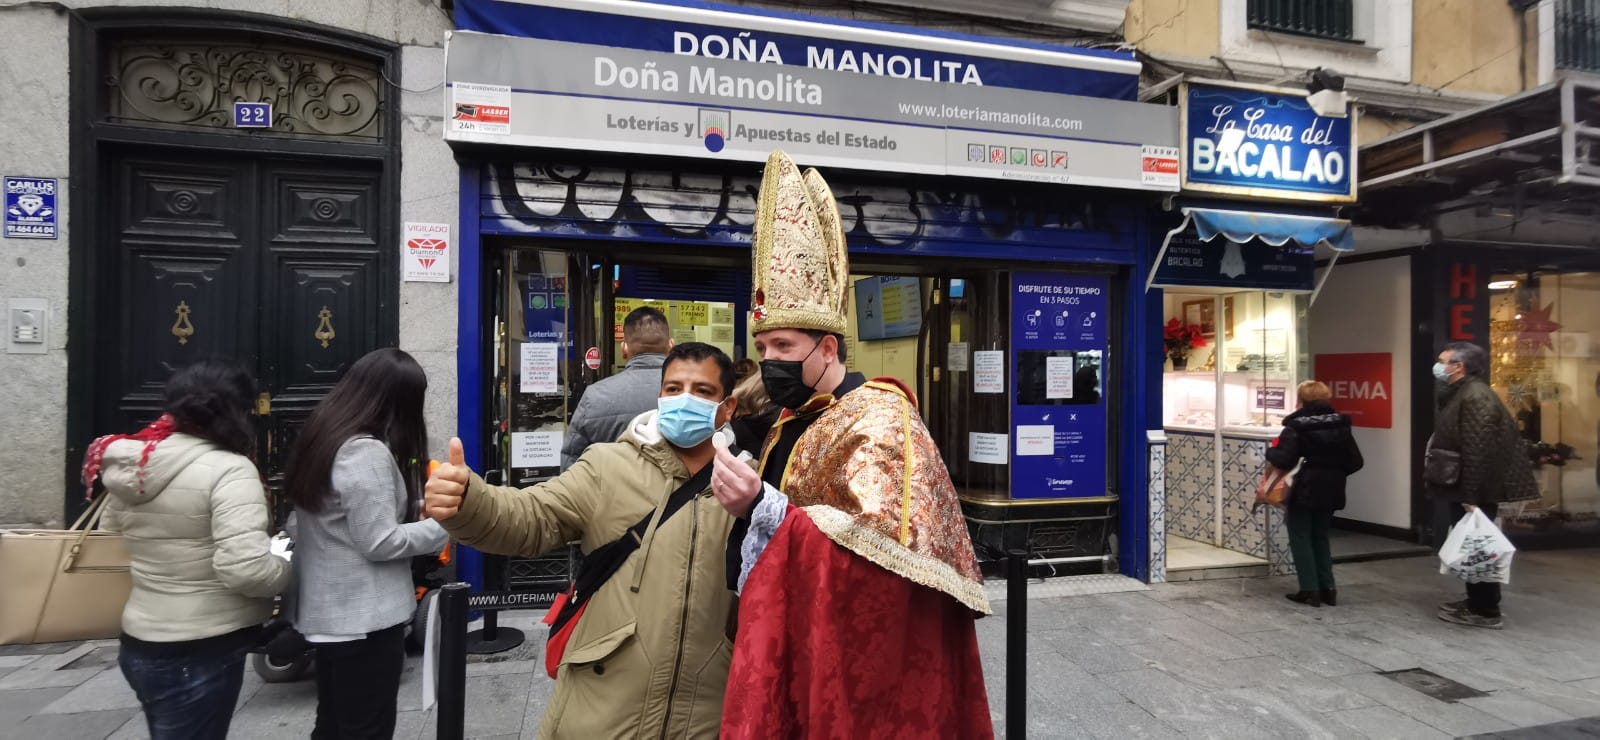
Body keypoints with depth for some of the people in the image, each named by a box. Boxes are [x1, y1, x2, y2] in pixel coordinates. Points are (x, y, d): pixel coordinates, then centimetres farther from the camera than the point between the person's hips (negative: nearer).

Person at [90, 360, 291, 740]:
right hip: (200, 653, -8)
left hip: (139, 643, 8)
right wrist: (287, 569, -11)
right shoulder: (228, 470, -21)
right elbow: (246, 568, -30)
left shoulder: (132, 466, 4)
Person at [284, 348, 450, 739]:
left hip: (329, 612, 9)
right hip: (365, 617, -9)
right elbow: (380, 543, -22)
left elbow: (298, 527, 14)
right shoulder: (367, 452, -22)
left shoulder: (322, 440, 7)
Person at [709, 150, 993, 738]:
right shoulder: (794, 423, 9)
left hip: (860, 656, -8)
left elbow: (885, 541, -29)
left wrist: (760, 508, -32)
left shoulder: (878, 419, -17)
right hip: (799, 641, 8)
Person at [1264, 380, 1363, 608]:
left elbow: (1282, 459, -24)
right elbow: (1355, 461, 4)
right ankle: (1328, 588, 17)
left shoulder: (1296, 426, -14)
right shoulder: (1340, 424, 4)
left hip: (1304, 489, -6)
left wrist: (1271, 458, -3)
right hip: (1330, 490, 6)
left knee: (1300, 538, 6)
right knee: (1320, 537, 19)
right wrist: (1334, 473, 17)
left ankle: (1310, 590, 4)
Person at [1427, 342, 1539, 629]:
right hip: (1464, 488, 10)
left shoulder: (1475, 397, -18)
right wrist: (1433, 476, 18)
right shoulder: (1460, 394, 13)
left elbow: (1478, 451, -24)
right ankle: (1477, 602, 27)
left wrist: (1470, 495, -24)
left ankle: (1486, 611, 7)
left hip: (1476, 491, -10)